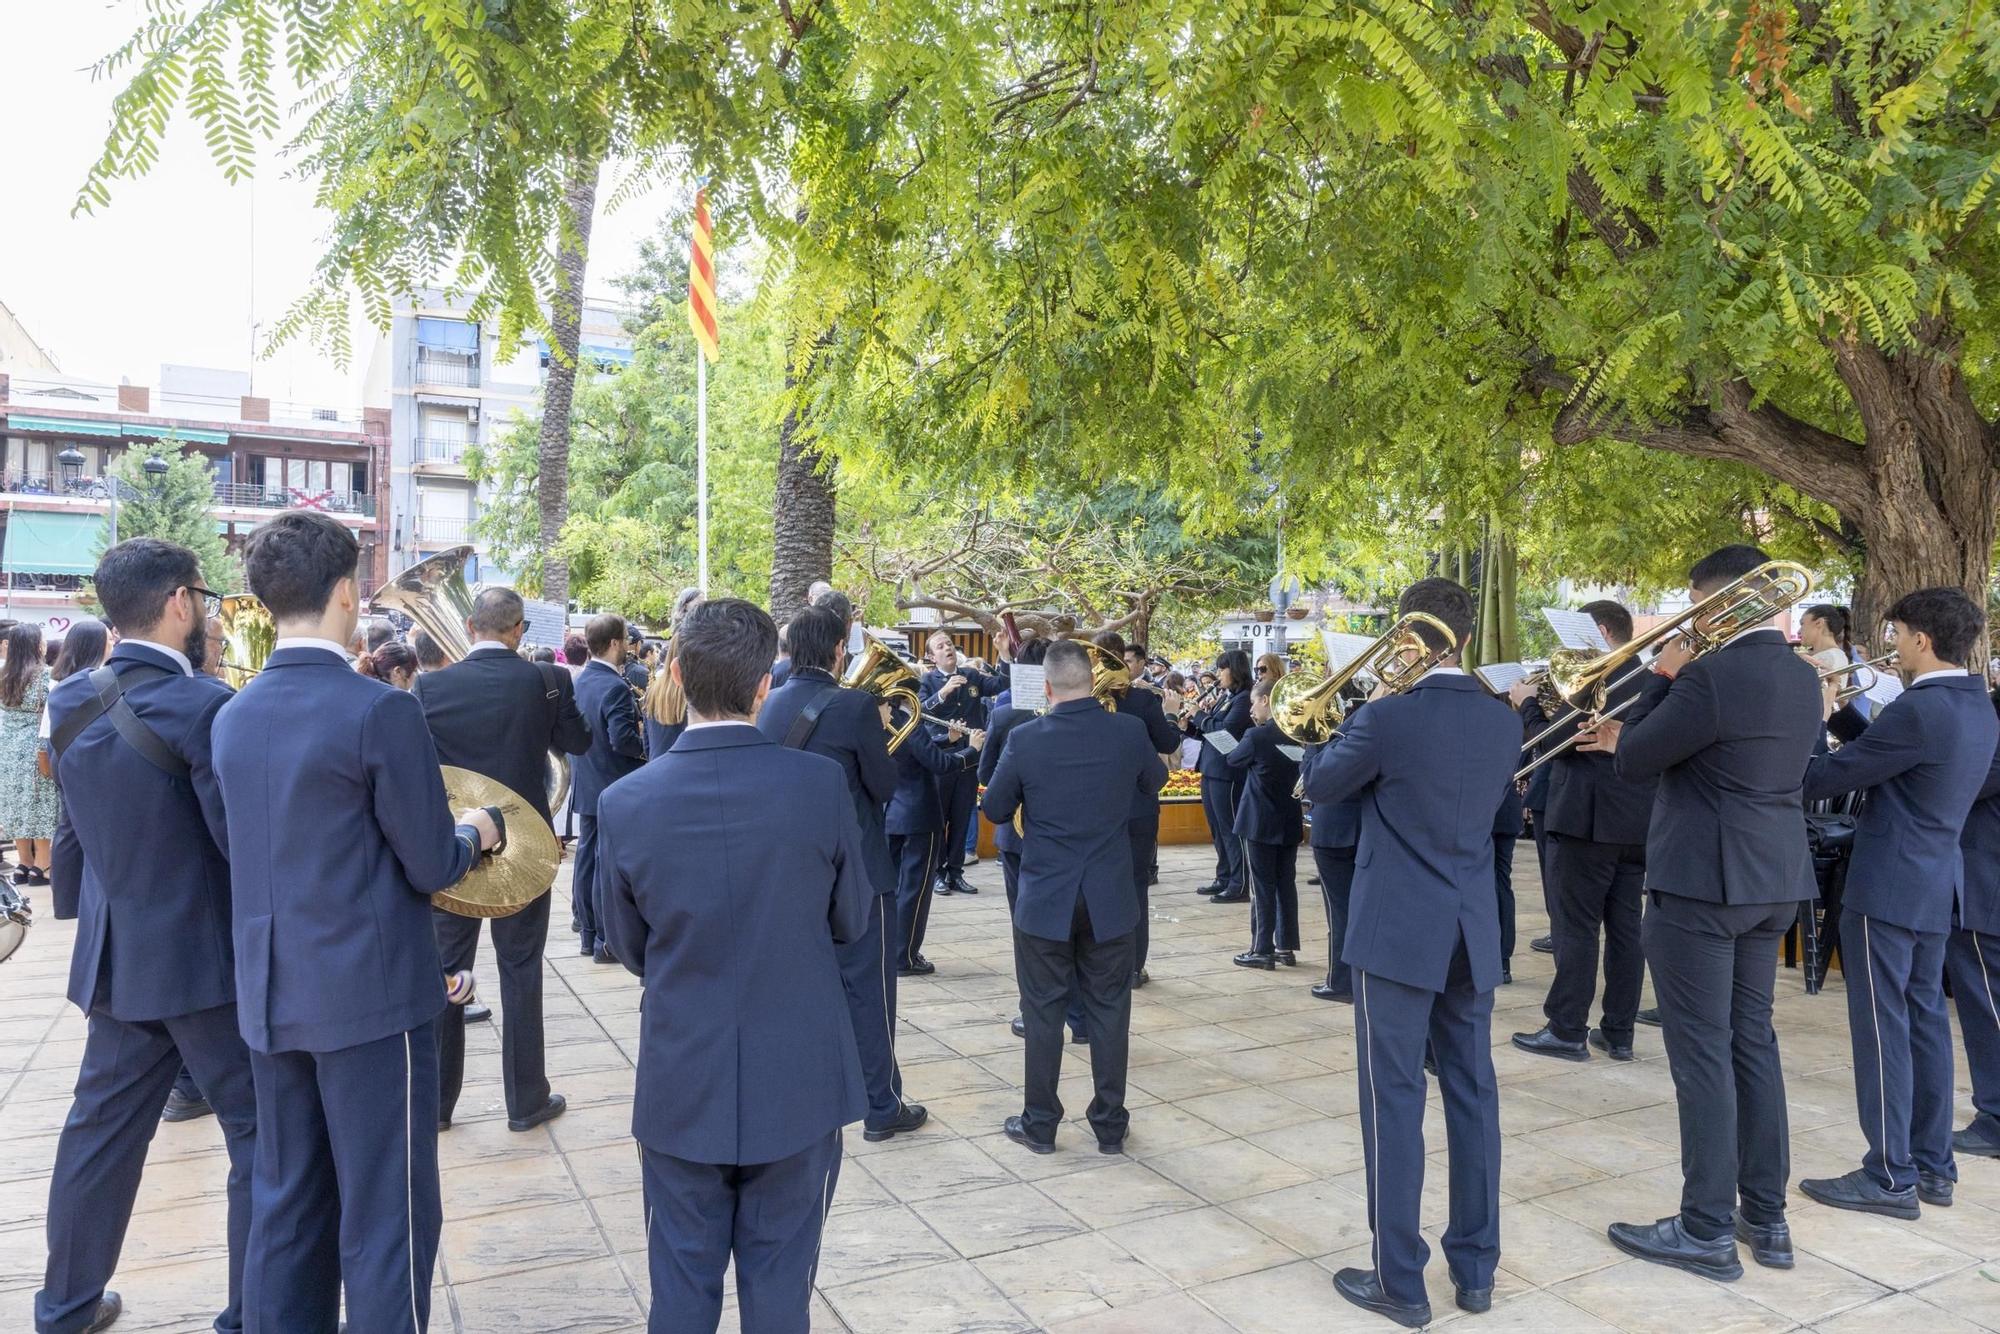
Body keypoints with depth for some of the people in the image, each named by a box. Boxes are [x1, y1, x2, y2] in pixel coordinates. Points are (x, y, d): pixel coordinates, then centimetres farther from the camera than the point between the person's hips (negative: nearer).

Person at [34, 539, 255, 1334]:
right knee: (261, 1134, 6)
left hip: (114, 957, 7)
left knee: (100, 1130, 20)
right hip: (206, 957, -7)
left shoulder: (69, 703, 2)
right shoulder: (202, 706, -20)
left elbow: (93, 821, 13)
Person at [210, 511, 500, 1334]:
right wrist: (478, 830, 8)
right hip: (370, 994, -7)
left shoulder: (232, 717, 5)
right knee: (387, 1217, 4)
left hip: (270, 995, 7)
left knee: (285, 1204, 17)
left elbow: (272, 846, 12)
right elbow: (432, 869, -13)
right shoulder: (381, 710, -17)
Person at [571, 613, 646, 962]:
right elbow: (623, 738, -27)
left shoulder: (580, 681, 7)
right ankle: (607, 940, 5)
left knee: (587, 858, 13)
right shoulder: (615, 687, -20)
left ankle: (587, 933, 23)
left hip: (587, 785, 9)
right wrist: (646, 747, -10)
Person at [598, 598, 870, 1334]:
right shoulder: (821, 783, -15)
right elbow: (852, 921, -2)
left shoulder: (625, 803, -12)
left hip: (681, 1080, 1)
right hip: (797, 1076, 0)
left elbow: (628, 947, 1)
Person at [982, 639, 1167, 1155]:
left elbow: (994, 810, -1)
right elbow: (1154, 782, 12)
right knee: (1109, 1010, 11)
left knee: (1043, 1010, 10)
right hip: (1111, 898, 2)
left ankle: (1039, 1123, 20)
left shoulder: (1025, 739, -13)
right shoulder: (1130, 731, -9)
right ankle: (1110, 1125, 21)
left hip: (1045, 898, -1)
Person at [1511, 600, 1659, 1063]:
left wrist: (1528, 704, -2)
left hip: (1587, 820, -8)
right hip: (1638, 822, 8)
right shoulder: (1650, 681, 12)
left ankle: (1567, 1030, 2)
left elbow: (1558, 740, -17)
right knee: (1626, 927, 9)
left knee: (1575, 927, -2)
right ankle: (1618, 1032, 15)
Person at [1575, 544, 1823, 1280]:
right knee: (1752, 1040, 16)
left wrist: (1661, 677, -2)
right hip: (1772, 877, 9)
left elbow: (1636, 764, -11)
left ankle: (1707, 1229, 9)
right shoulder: (1801, 677, 10)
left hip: (1702, 881, -9)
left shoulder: (1714, 674, -19)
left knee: (1702, 1051, 0)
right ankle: (1765, 1215, 25)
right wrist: (1632, 736, 18)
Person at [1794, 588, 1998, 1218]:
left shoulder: (1919, 709, -20)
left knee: (1882, 1027, -2)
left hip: (1889, 887, -9)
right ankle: (1932, 1166, 24)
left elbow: (1826, 778, -17)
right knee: (1924, 1021, 15)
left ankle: (1891, 1177, 6)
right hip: (1937, 882, 9)